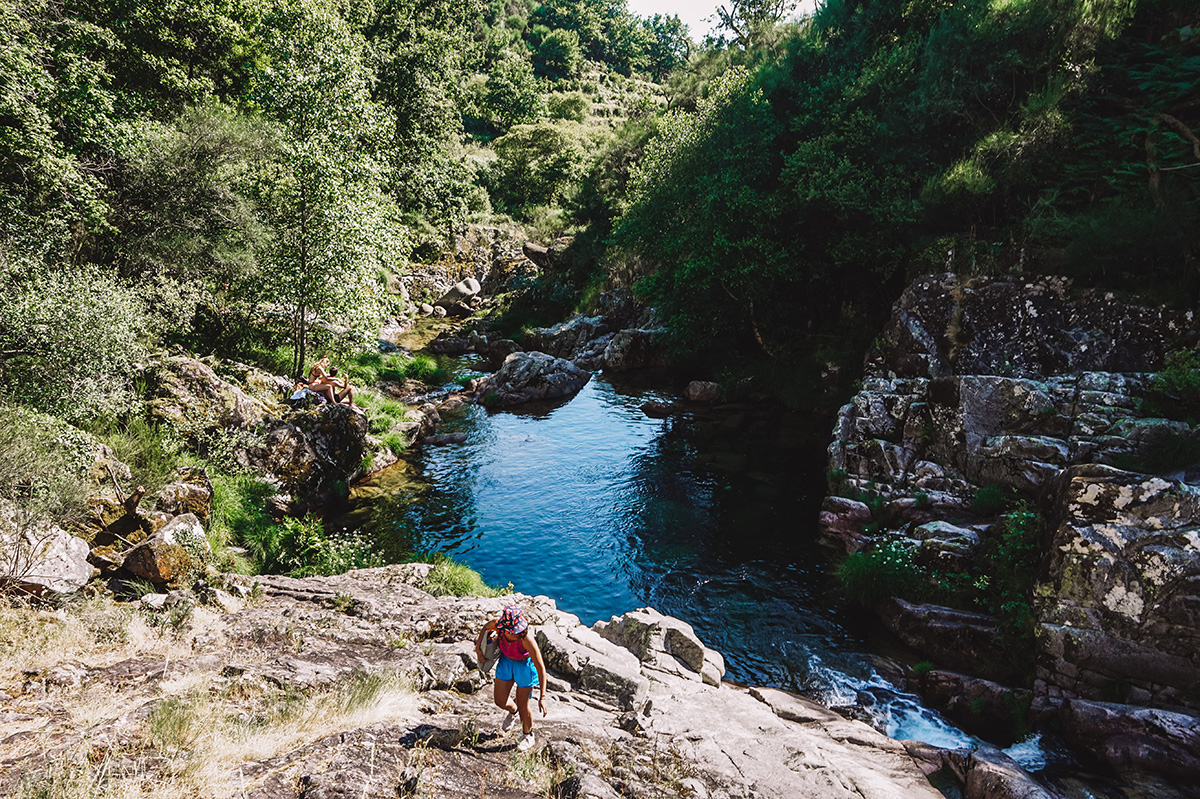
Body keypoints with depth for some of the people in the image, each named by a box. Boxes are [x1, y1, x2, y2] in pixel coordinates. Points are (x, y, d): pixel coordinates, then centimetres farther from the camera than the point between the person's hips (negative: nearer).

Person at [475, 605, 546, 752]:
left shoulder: (527, 639, -40)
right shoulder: (497, 624, -28)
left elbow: (541, 668, -33)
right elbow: (485, 628, 0)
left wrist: (542, 696, -34)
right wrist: (478, 648, -6)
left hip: (525, 665, -4)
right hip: (506, 661, 4)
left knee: (522, 706, 7)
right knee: (500, 701, 12)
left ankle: (528, 735, 38)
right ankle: (513, 711, 50)